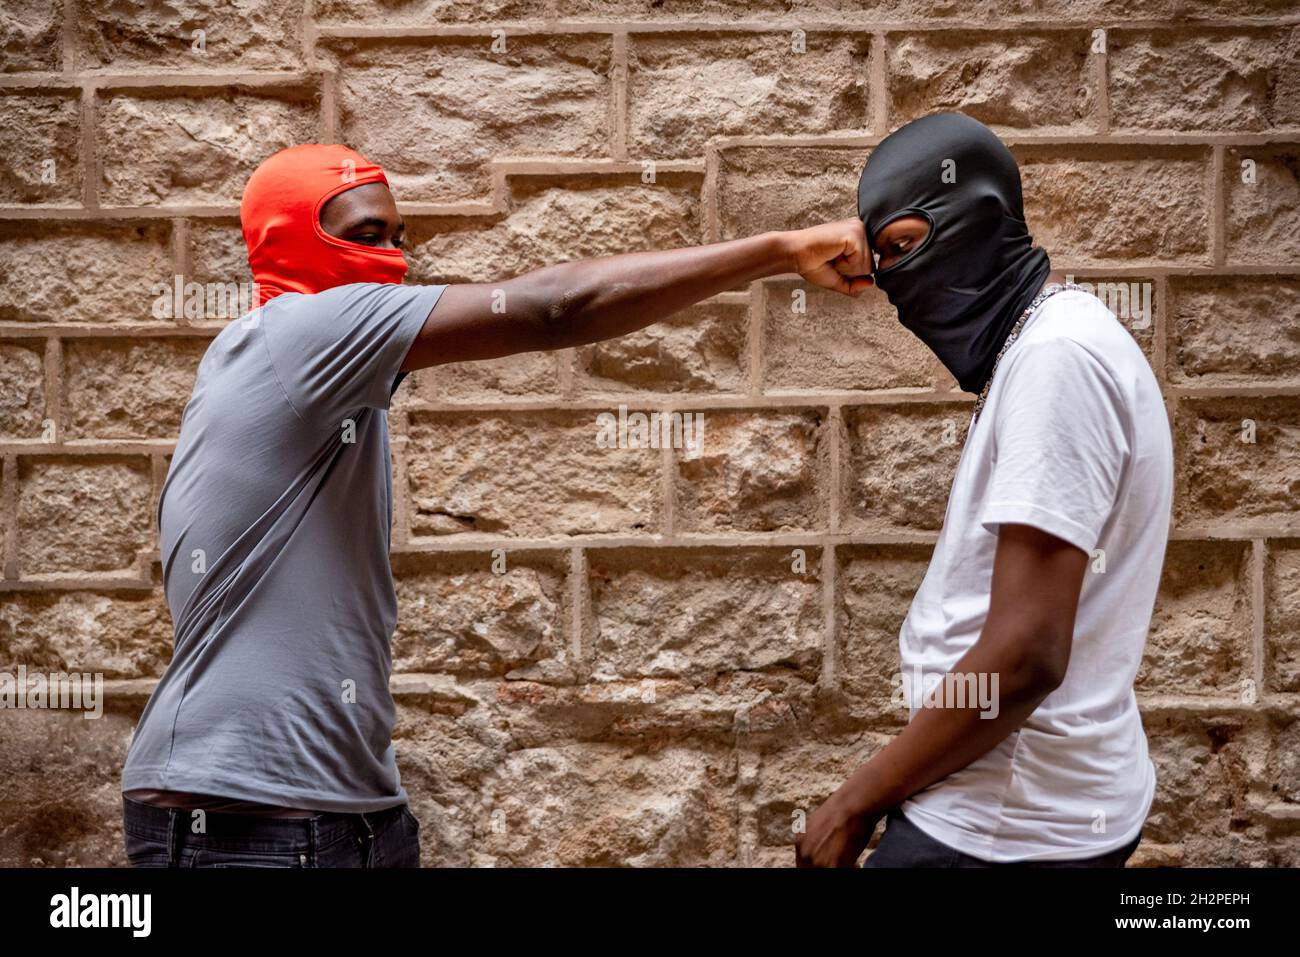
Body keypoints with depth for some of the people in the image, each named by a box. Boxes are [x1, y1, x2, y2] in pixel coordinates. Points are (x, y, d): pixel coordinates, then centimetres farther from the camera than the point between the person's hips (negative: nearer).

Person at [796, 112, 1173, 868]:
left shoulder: (1056, 357, -19)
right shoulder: (1045, 343, 12)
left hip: (1008, 826, -9)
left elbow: (1025, 655, -24)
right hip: (1035, 799, 9)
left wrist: (856, 805, -14)